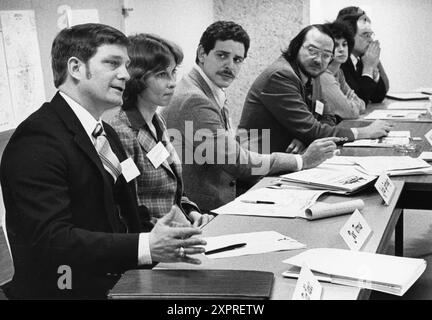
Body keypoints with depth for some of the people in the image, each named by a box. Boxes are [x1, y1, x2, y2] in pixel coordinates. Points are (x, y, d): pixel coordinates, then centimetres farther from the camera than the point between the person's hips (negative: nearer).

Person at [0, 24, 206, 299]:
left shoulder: (107, 134, 14)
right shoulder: (38, 139, -14)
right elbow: (51, 239, -21)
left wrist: (161, 238, -6)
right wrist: (145, 247, -28)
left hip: (120, 284, 7)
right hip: (69, 289, -7)